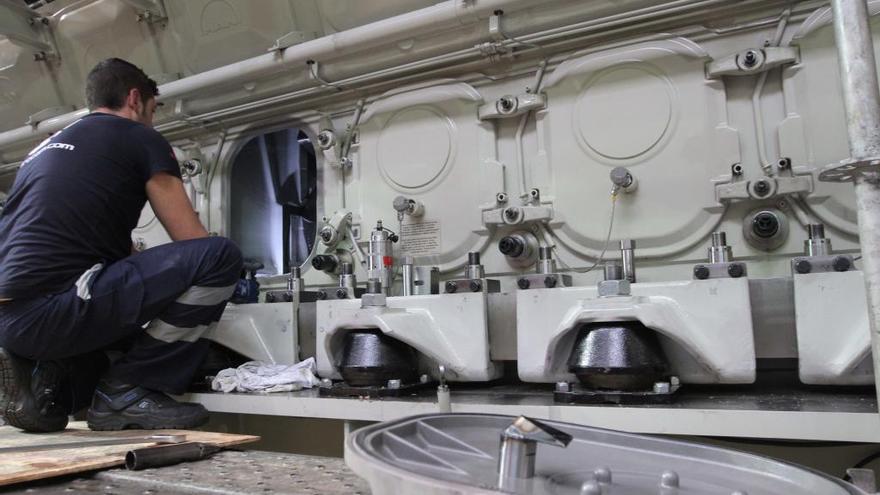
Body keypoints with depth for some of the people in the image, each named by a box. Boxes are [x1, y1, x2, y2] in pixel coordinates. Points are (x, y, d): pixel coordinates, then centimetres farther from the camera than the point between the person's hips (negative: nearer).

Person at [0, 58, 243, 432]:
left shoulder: (47, 146, 27)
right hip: (51, 309, -9)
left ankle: (45, 378, 7)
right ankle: (127, 390, -5)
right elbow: (194, 243, 4)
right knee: (220, 256, -12)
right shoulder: (140, 139, 4)